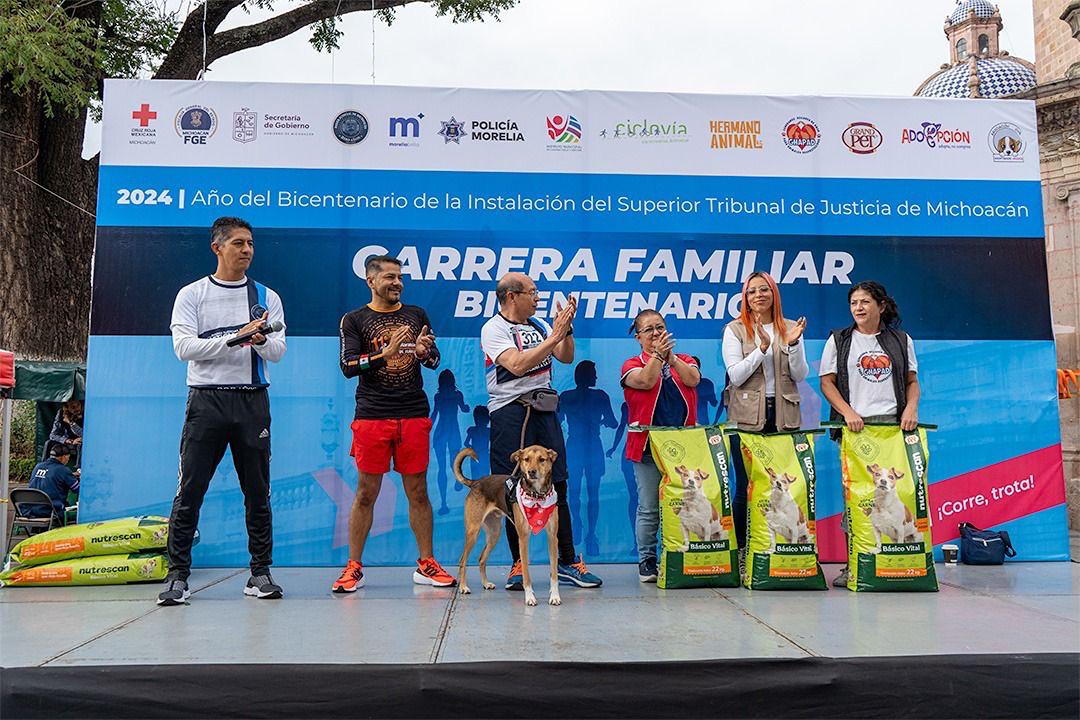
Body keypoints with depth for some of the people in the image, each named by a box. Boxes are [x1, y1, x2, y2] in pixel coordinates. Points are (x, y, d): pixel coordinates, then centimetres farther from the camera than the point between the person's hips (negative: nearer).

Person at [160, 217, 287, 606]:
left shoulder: (267, 297, 10)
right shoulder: (191, 295, 5)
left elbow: (278, 351, 2)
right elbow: (184, 346, -7)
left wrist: (260, 340, -20)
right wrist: (235, 338, -17)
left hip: (252, 401, 2)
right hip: (206, 400, -2)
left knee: (258, 492, 5)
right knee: (190, 492, -2)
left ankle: (260, 574, 14)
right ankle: (178, 576, 8)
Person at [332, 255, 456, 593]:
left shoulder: (417, 315, 14)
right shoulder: (354, 320, 5)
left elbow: (435, 360, 12)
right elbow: (348, 366, -5)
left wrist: (425, 351, -11)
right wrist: (385, 353, -18)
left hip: (414, 415, 2)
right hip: (372, 416, -2)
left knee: (418, 492, 6)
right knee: (366, 493, 2)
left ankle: (426, 565, 15)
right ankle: (354, 568, 13)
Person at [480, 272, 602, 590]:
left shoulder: (538, 324, 15)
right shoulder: (493, 329, -4)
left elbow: (566, 358, 12)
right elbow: (518, 365, -19)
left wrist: (566, 328, -4)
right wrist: (554, 336, -19)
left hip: (544, 411, 6)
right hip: (510, 412, -6)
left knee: (557, 486, 6)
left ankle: (568, 562, 13)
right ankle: (519, 565, 9)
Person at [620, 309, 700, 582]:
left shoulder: (685, 360, 16)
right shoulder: (632, 365, 7)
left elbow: (693, 379, -6)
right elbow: (646, 381, -13)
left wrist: (670, 356, -12)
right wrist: (658, 354, -13)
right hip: (648, 445, -2)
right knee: (649, 508, 0)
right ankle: (646, 561, 10)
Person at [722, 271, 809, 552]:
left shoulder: (790, 328, 10)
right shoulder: (735, 329, 2)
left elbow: (801, 376, 4)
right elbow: (736, 376, -8)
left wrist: (793, 344, -11)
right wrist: (762, 347, -17)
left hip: (784, 416, 2)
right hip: (747, 417, -2)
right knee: (746, 487, 1)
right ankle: (741, 549, 12)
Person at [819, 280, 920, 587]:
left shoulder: (901, 340, 15)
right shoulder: (839, 340, 10)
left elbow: (912, 381, 16)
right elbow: (827, 382, 5)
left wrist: (911, 409, -3)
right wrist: (848, 412, -9)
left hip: (893, 424, 1)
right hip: (855, 425, -1)